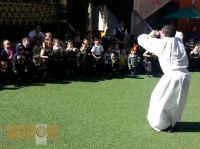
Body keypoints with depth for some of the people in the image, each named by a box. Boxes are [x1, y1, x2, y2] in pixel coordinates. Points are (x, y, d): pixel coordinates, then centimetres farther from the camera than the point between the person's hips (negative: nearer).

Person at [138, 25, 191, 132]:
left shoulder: (161, 43, -5)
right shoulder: (178, 40, 10)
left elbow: (141, 39, 2)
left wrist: (150, 35, 21)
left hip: (173, 76, -7)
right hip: (185, 75, 7)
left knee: (159, 99, 11)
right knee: (177, 102, 22)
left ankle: (163, 124, 18)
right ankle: (171, 123, 39)